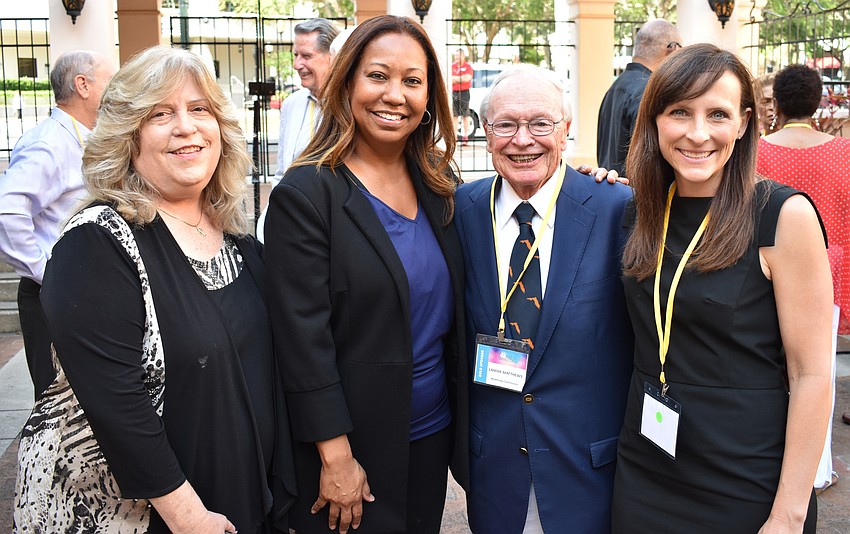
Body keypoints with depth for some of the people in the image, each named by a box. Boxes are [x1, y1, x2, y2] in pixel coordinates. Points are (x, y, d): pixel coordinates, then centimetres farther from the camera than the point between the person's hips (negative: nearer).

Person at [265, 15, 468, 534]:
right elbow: (304, 339, -17)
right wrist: (336, 459, -16)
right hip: (354, 443, -5)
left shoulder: (438, 185, 3)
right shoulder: (305, 195, -15)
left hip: (434, 433, 6)